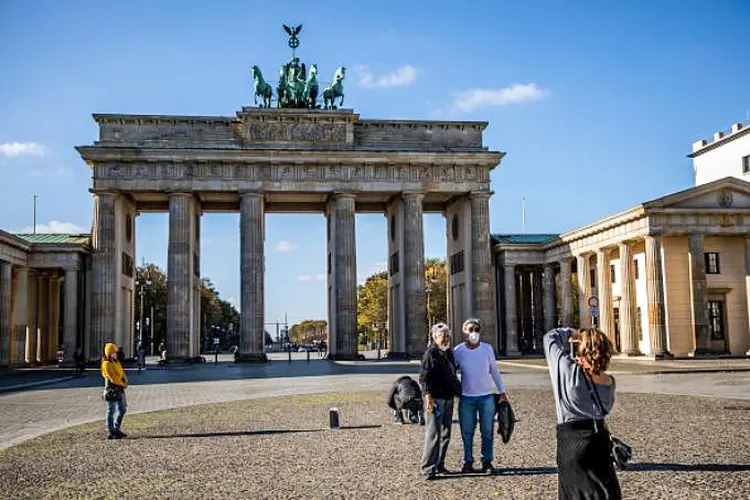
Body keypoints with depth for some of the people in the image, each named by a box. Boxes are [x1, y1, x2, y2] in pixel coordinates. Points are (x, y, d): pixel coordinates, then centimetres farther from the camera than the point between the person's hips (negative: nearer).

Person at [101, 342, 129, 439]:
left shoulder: (116, 361, 15)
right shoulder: (106, 364, -12)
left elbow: (122, 372, 15)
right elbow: (113, 377, -18)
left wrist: (125, 381, -4)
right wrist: (122, 384, -12)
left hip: (120, 389, 9)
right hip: (111, 389, -9)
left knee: (122, 409, 13)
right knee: (111, 411, -2)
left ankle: (116, 429, 24)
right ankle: (110, 432, 3)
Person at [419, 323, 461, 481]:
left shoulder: (449, 353, 17)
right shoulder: (431, 353, -10)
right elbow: (424, 377, -15)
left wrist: (459, 390, 25)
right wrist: (428, 397, -22)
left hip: (448, 398, 9)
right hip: (435, 399, -9)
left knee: (445, 434, 13)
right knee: (433, 434, -9)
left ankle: (439, 465, 23)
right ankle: (428, 469, -6)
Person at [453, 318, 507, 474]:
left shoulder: (487, 348, 1)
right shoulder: (458, 350, -1)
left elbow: (494, 371, 9)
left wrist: (502, 391, 8)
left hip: (487, 396, 0)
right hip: (466, 397, 0)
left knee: (487, 431, 4)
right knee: (467, 432, 4)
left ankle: (487, 461, 14)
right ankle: (468, 462, 14)